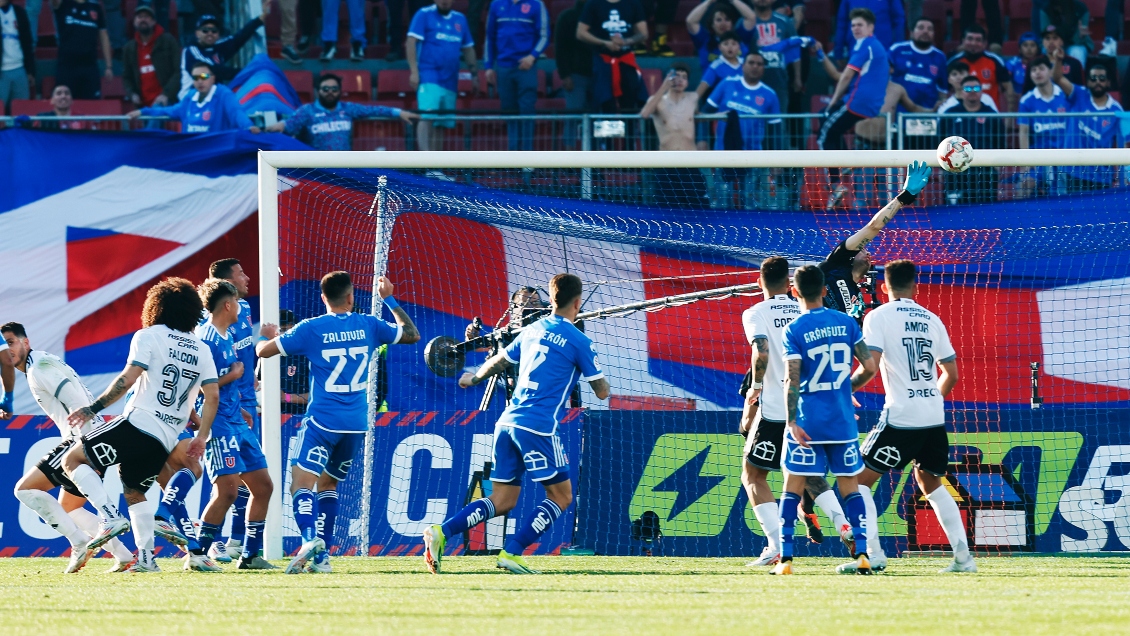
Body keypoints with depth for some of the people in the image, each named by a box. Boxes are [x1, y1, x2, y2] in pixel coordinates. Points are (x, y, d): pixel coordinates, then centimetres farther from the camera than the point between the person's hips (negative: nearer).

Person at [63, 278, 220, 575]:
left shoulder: (149, 336, -1)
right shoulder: (201, 350, 16)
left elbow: (128, 379, -12)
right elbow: (213, 396, 11)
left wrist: (93, 409, -8)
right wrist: (201, 438, 17)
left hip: (138, 425, -6)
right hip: (166, 441, 6)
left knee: (73, 461, 2)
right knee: (134, 491, 24)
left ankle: (111, 517, -13)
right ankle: (146, 557, 13)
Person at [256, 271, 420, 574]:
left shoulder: (311, 329, -5)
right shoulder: (368, 325, 5)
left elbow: (263, 350, 0)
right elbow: (412, 334, 21)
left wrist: (267, 334, 23)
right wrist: (390, 300, 32)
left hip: (322, 421, -4)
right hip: (357, 424, 4)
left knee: (301, 483, -12)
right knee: (328, 485, 19)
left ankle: (311, 538, -38)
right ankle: (322, 556, 12)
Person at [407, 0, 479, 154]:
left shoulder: (460, 19, 17)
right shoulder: (424, 15, 1)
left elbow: (468, 48, 23)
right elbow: (411, 42, -5)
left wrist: (473, 70, 12)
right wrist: (414, 71, -13)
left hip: (450, 82, 5)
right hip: (429, 77, -5)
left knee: (441, 123, 6)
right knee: (427, 117, -20)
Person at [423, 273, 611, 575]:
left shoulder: (532, 331, 16)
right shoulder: (578, 341, -3)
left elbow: (498, 361, 31)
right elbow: (602, 392, 1)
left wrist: (474, 378, 51)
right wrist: (603, 382, 25)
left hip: (507, 422, 7)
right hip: (538, 426, -7)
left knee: (502, 501, 10)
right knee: (561, 496, 6)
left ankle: (442, 532, -8)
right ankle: (512, 552, -6)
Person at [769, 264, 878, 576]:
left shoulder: (793, 331, -7)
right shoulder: (846, 323, 4)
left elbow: (792, 379, -14)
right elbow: (869, 368, 4)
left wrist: (791, 422, -13)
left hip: (808, 423, -3)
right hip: (843, 421, 3)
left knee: (793, 487, 2)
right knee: (849, 486, 10)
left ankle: (785, 558, -3)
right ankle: (861, 554, 4)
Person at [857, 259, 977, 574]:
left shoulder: (878, 317, -3)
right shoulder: (931, 320, 12)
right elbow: (951, 374, 16)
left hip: (900, 417, -5)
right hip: (934, 418, 5)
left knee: (859, 480, 3)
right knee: (930, 483, 23)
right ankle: (963, 556, 16)